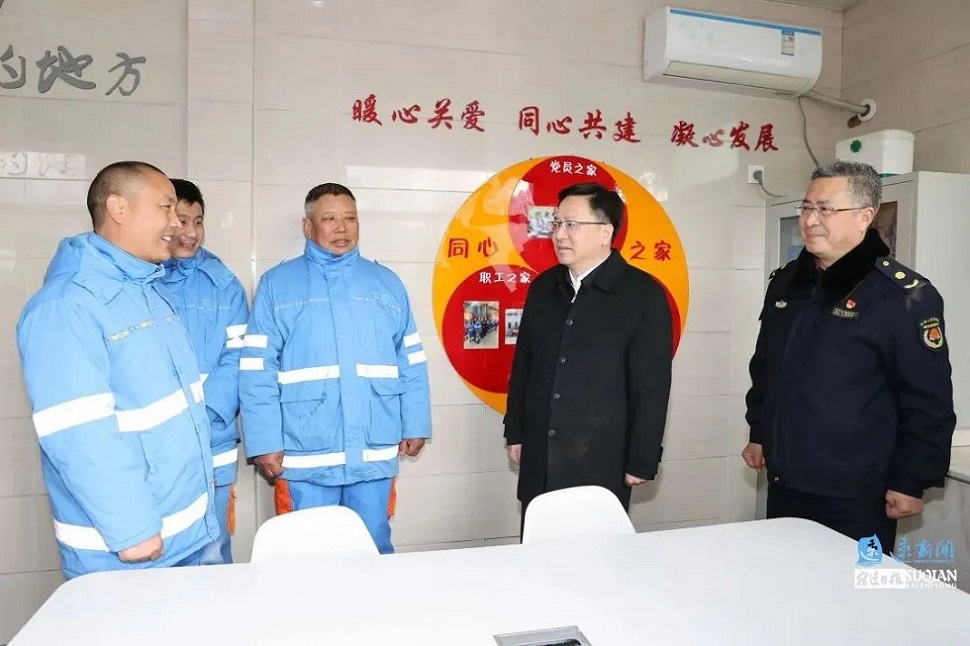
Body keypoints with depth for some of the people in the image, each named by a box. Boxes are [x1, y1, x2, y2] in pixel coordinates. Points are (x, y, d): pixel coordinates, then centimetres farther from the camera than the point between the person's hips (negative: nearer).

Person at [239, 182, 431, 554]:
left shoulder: (387, 284, 9)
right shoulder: (277, 284, 1)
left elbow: (411, 363, 9)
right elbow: (257, 371, -4)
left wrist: (415, 425, 5)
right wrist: (264, 442, -10)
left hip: (375, 455, 2)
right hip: (304, 458, -2)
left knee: (374, 550, 16)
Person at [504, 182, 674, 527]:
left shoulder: (642, 294, -8)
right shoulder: (543, 287, 7)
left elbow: (652, 386, -9)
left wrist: (641, 462, -8)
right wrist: (515, 433, 13)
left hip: (602, 463, -4)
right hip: (539, 460, 5)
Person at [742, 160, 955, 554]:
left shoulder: (905, 296, -13)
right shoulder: (786, 282, 7)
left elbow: (928, 401, -12)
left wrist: (912, 482, -11)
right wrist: (758, 433, 17)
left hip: (855, 497, -6)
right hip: (784, 485, 6)